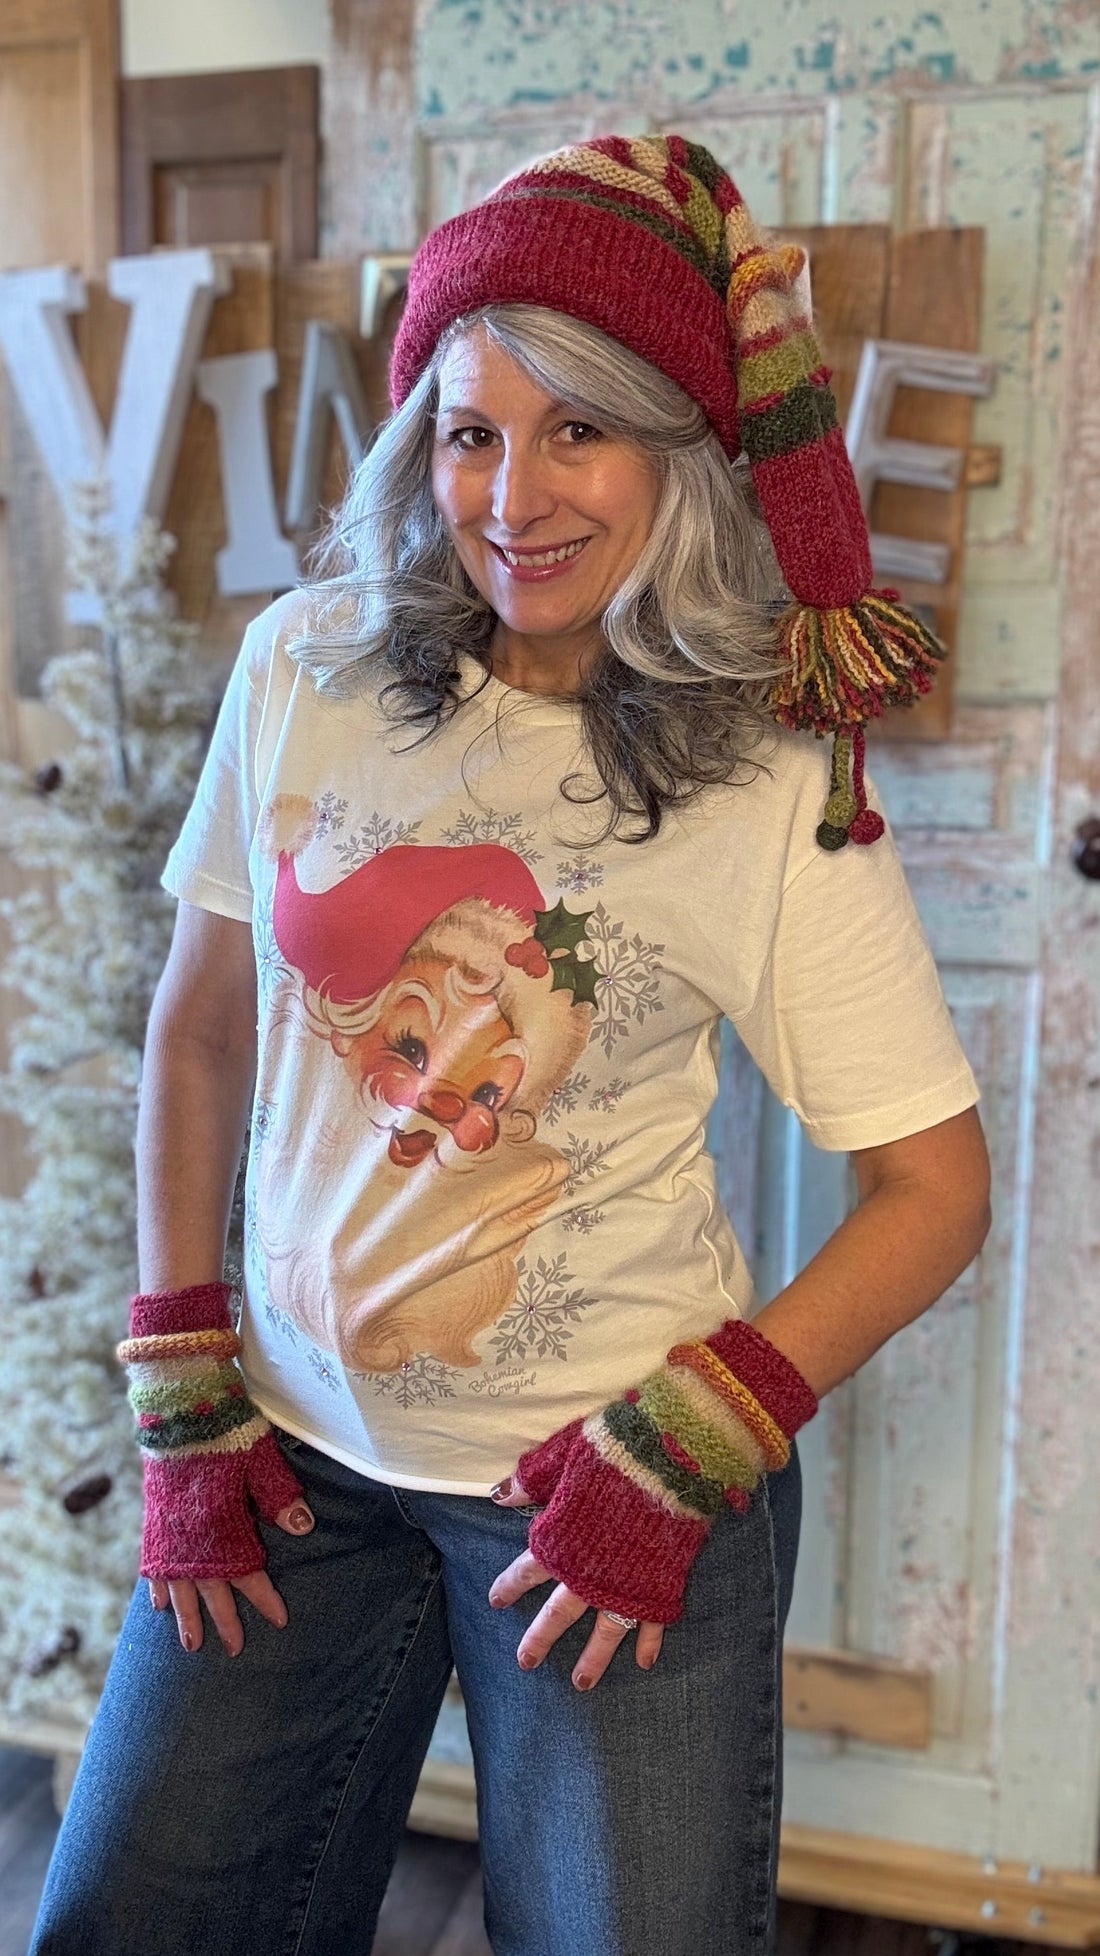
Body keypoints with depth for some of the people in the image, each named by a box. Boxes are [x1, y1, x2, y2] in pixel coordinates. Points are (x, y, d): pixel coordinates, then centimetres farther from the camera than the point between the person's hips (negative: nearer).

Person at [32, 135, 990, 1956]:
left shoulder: (776, 781, -11)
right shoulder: (305, 670, -5)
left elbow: (937, 1182, -6)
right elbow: (197, 1038, 4)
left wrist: (687, 1454, -13)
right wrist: (185, 1397, 2)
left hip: (627, 1473, -2)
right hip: (301, 1457, 3)